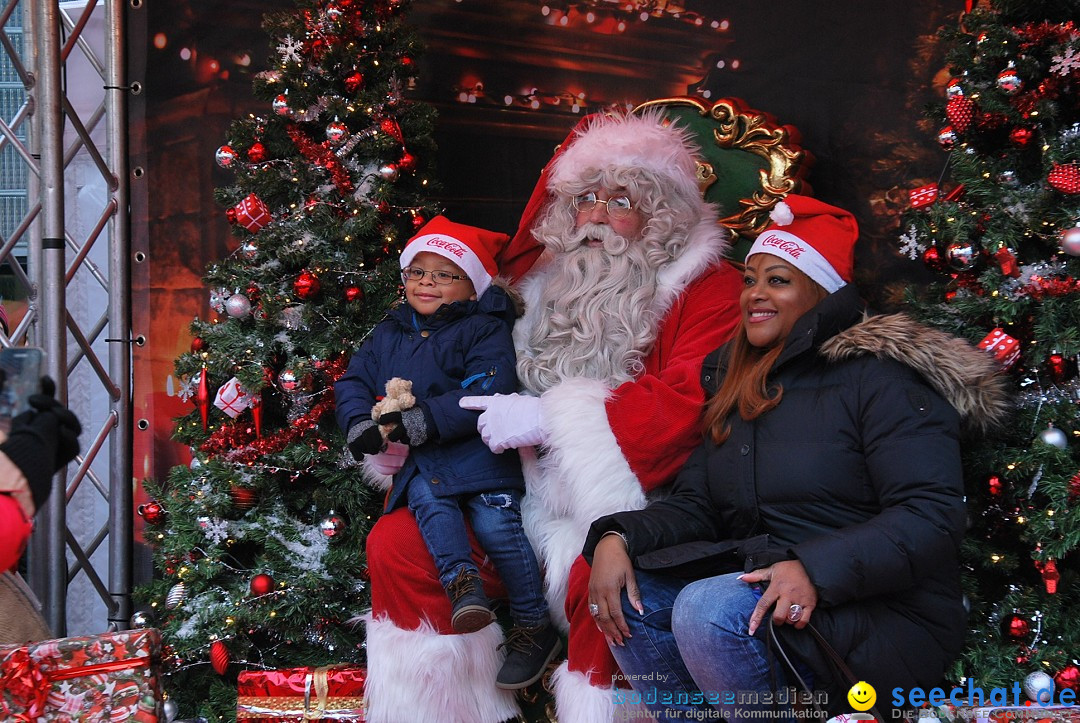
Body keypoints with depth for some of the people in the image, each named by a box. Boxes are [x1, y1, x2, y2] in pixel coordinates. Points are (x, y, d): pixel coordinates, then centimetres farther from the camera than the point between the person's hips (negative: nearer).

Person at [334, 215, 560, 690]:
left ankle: (534, 626, -11)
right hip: (418, 459, 5)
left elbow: (489, 391, -15)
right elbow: (354, 381, 18)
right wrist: (360, 423, -5)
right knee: (426, 498, -28)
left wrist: (425, 421, -22)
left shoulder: (484, 330, -1)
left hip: (475, 444, -5)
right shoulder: (389, 334, 19)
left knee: (495, 520, -20)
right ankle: (461, 582, -41)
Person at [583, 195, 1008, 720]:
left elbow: (931, 515, -19)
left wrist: (815, 569, -32)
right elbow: (695, 506, 11)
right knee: (627, 592, -12)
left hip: (878, 614, -7)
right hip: (756, 585, 7)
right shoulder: (736, 387, 15)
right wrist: (617, 536, -10)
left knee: (707, 611, -30)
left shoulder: (877, 377, -8)